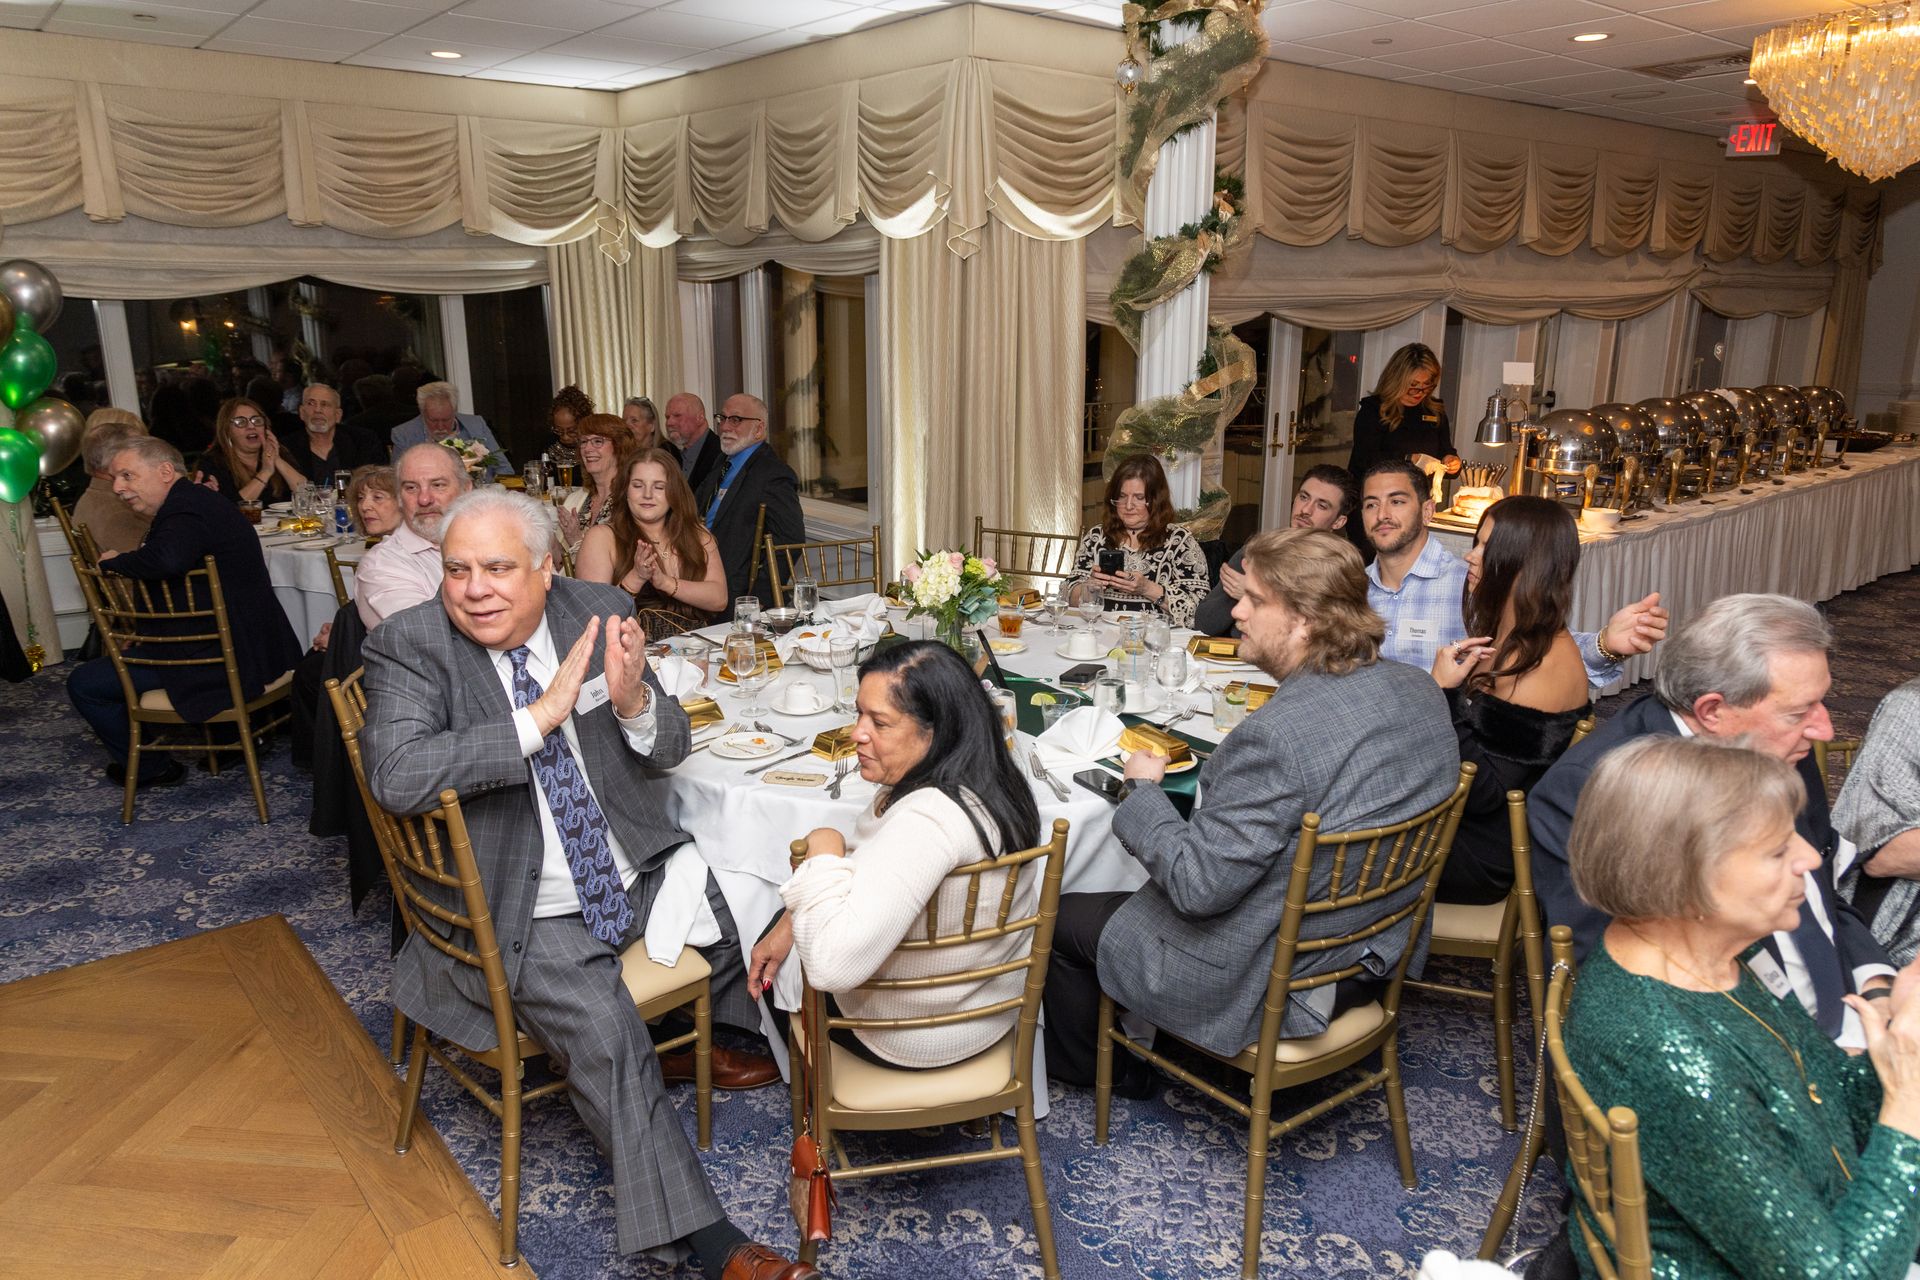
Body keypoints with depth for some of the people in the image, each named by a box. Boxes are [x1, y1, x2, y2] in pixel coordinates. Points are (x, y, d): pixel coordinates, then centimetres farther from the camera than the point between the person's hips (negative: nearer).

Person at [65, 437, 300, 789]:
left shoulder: (185, 508, -19)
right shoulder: (200, 501, 14)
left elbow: (167, 560, -39)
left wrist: (114, 561, -20)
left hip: (224, 661, -11)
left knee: (84, 683, -4)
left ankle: (150, 768, 14)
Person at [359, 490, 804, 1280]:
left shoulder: (598, 613, -2)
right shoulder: (408, 645, -11)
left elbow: (669, 749, 1)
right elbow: (394, 776, -28)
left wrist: (633, 701, -23)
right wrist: (541, 716, -31)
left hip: (638, 872, 5)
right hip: (526, 912, -5)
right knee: (604, 1031, -24)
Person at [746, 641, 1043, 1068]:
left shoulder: (928, 820, -39)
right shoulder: (996, 779, -8)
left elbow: (832, 963, -44)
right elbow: (867, 860, 6)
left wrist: (824, 851, -29)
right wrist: (789, 924, 1)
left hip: (916, 1041, -8)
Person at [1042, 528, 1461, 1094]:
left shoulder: (1275, 735, -34)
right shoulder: (1421, 691, -7)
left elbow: (1197, 886, -30)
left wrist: (1142, 789, -13)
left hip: (1267, 984, -9)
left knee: (1062, 918, 11)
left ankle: (1090, 1068, 38)